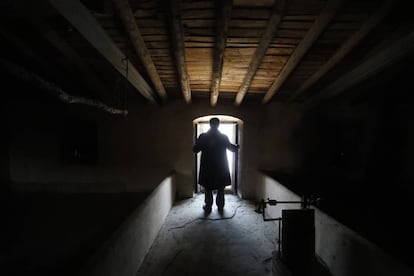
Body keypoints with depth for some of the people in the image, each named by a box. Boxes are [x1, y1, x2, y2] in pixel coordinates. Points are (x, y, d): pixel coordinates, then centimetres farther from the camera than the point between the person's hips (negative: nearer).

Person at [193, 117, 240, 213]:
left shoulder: (203, 136, -8)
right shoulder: (223, 137, -7)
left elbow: (195, 150, -4)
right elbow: (232, 148, 4)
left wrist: (197, 143, 17)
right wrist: (237, 146, 26)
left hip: (207, 168, 0)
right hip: (221, 167, 1)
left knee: (208, 188, 12)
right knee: (221, 188, 14)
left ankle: (208, 206, 18)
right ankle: (220, 206, 23)